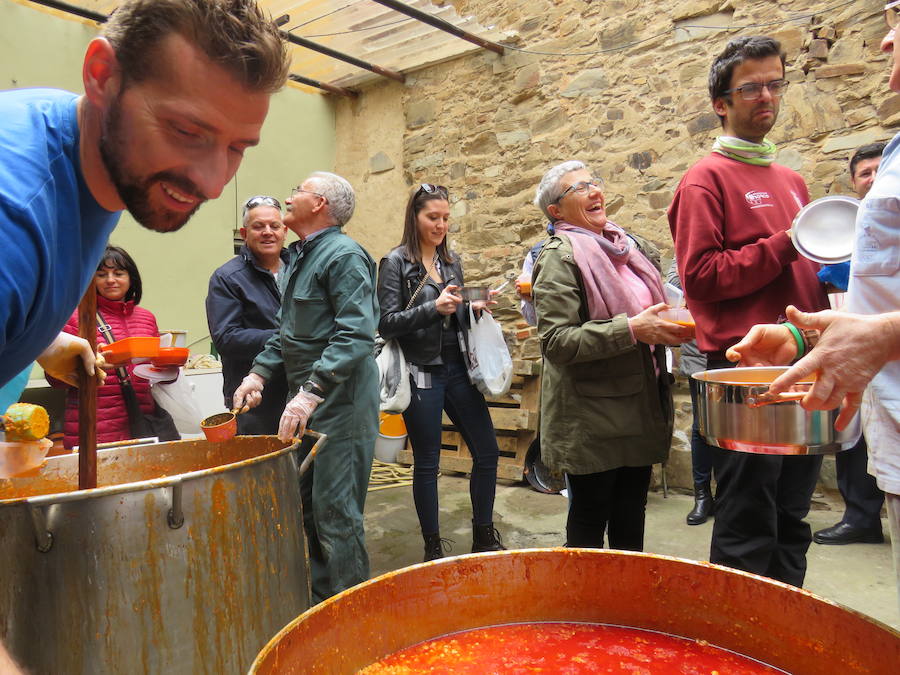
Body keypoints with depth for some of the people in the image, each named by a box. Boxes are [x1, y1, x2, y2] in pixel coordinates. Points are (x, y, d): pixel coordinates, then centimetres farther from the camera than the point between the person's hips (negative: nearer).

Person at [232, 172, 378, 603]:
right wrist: (260, 373, 10)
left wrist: (310, 393, -30)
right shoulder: (299, 257, 17)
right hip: (305, 402, 10)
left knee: (335, 511, -3)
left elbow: (356, 334, -24)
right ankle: (319, 603, 33)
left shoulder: (343, 255, -13)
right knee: (306, 505, 17)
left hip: (339, 402, -10)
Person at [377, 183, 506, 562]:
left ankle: (484, 536, 26)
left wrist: (472, 309, -1)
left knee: (487, 452, 7)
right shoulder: (396, 262, -5)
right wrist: (434, 308, -21)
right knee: (427, 463, 4)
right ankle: (433, 547, 21)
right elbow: (386, 323, -11)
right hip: (422, 373, -6)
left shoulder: (452, 261, 12)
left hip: (457, 369, 6)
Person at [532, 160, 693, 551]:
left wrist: (670, 328, 4)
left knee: (631, 519, 17)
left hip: (639, 408, 7)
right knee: (589, 521, 7)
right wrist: (632, 329, -23)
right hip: (590, 419, -7)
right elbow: (555, 341, -20)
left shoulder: (628, 245, 12)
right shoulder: (559, 256, -11)